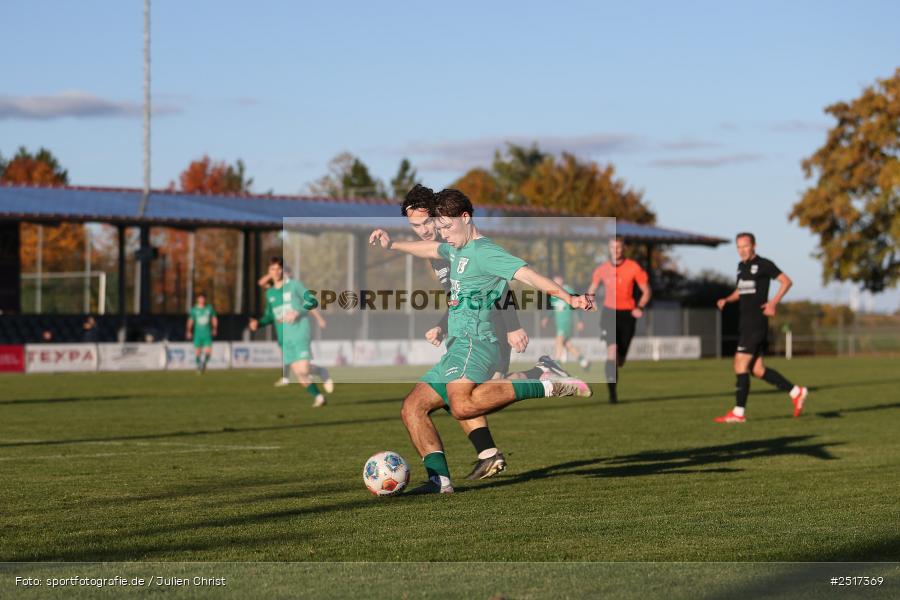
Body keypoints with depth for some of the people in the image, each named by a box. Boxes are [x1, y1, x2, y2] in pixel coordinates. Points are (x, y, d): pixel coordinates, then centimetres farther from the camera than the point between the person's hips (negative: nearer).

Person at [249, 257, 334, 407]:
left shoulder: (294, 285, -3)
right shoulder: (269, 293, 12)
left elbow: (312, 301, -9)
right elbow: (270, 315, 22)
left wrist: (296, 312, -23)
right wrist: (258, 323, 2)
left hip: (300, 334, -5)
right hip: (284, 339, 5)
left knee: (303, 369, -18)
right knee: (297, 372, 1)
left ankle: (321, 372, 12)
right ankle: (318, 397, 16)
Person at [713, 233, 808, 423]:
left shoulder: (764, 265, -7)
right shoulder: (741, 266, 17)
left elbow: (786, 281, -8)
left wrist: (774, 302, -19)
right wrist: (726, 300, 10)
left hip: (757, 323, -9)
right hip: (744, 324, 9)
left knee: (740, 365, -12)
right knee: (757, 370, 7)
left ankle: (739, 412, -8)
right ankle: (796, 392, 17)